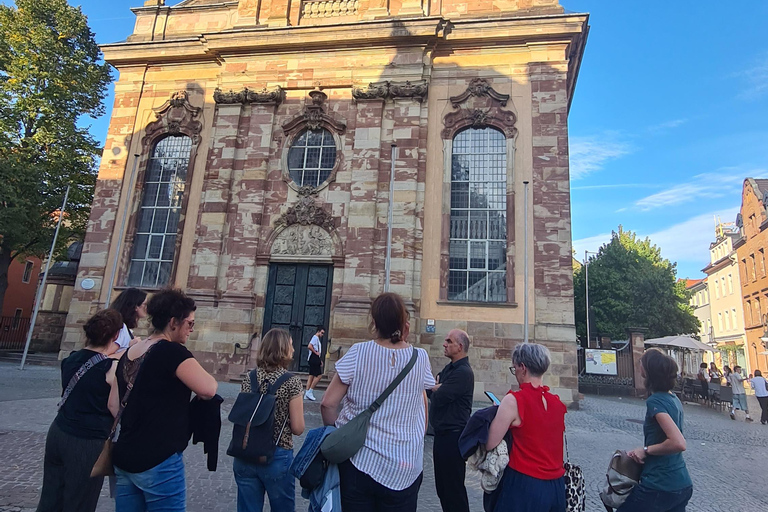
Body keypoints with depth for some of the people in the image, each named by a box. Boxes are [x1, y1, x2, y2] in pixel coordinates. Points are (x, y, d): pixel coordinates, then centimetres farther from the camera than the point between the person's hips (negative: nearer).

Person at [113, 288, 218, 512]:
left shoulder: (129, 353, 8)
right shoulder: (172, 351, -18)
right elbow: (208, 390, -28)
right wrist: (209, 379, -7)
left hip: (124, 457, 8)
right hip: (158, 461, -8)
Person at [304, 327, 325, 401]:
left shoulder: (317, 339, 22)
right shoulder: (315, 337, -9)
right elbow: (309, 346, -25)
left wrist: (320, 360, 18)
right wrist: (316, 352, -15)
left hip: (315, 359, 10)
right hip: (314, 359, -10)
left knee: (311, 376, 8)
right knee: (318, 376, -10)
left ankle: (307, 394, 8)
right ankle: (309, 392, -6)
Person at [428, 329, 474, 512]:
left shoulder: (463, 372, -20)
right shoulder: (449, 368, 12)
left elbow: (438, 397, -22)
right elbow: (430, 391, 10)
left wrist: (435, 389, -2)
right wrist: (438, 388, -10)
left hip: (453, 436, -9)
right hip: (442, 433, 9)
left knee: (453, 486, 3)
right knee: (442, 484, 18)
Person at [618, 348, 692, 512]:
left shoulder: (655, 401, -20)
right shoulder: (673, 398, 7)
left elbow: (679, 443, -28)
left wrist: (646, 449, -16)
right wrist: (641, 452, 9)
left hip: (660, 486, -8)